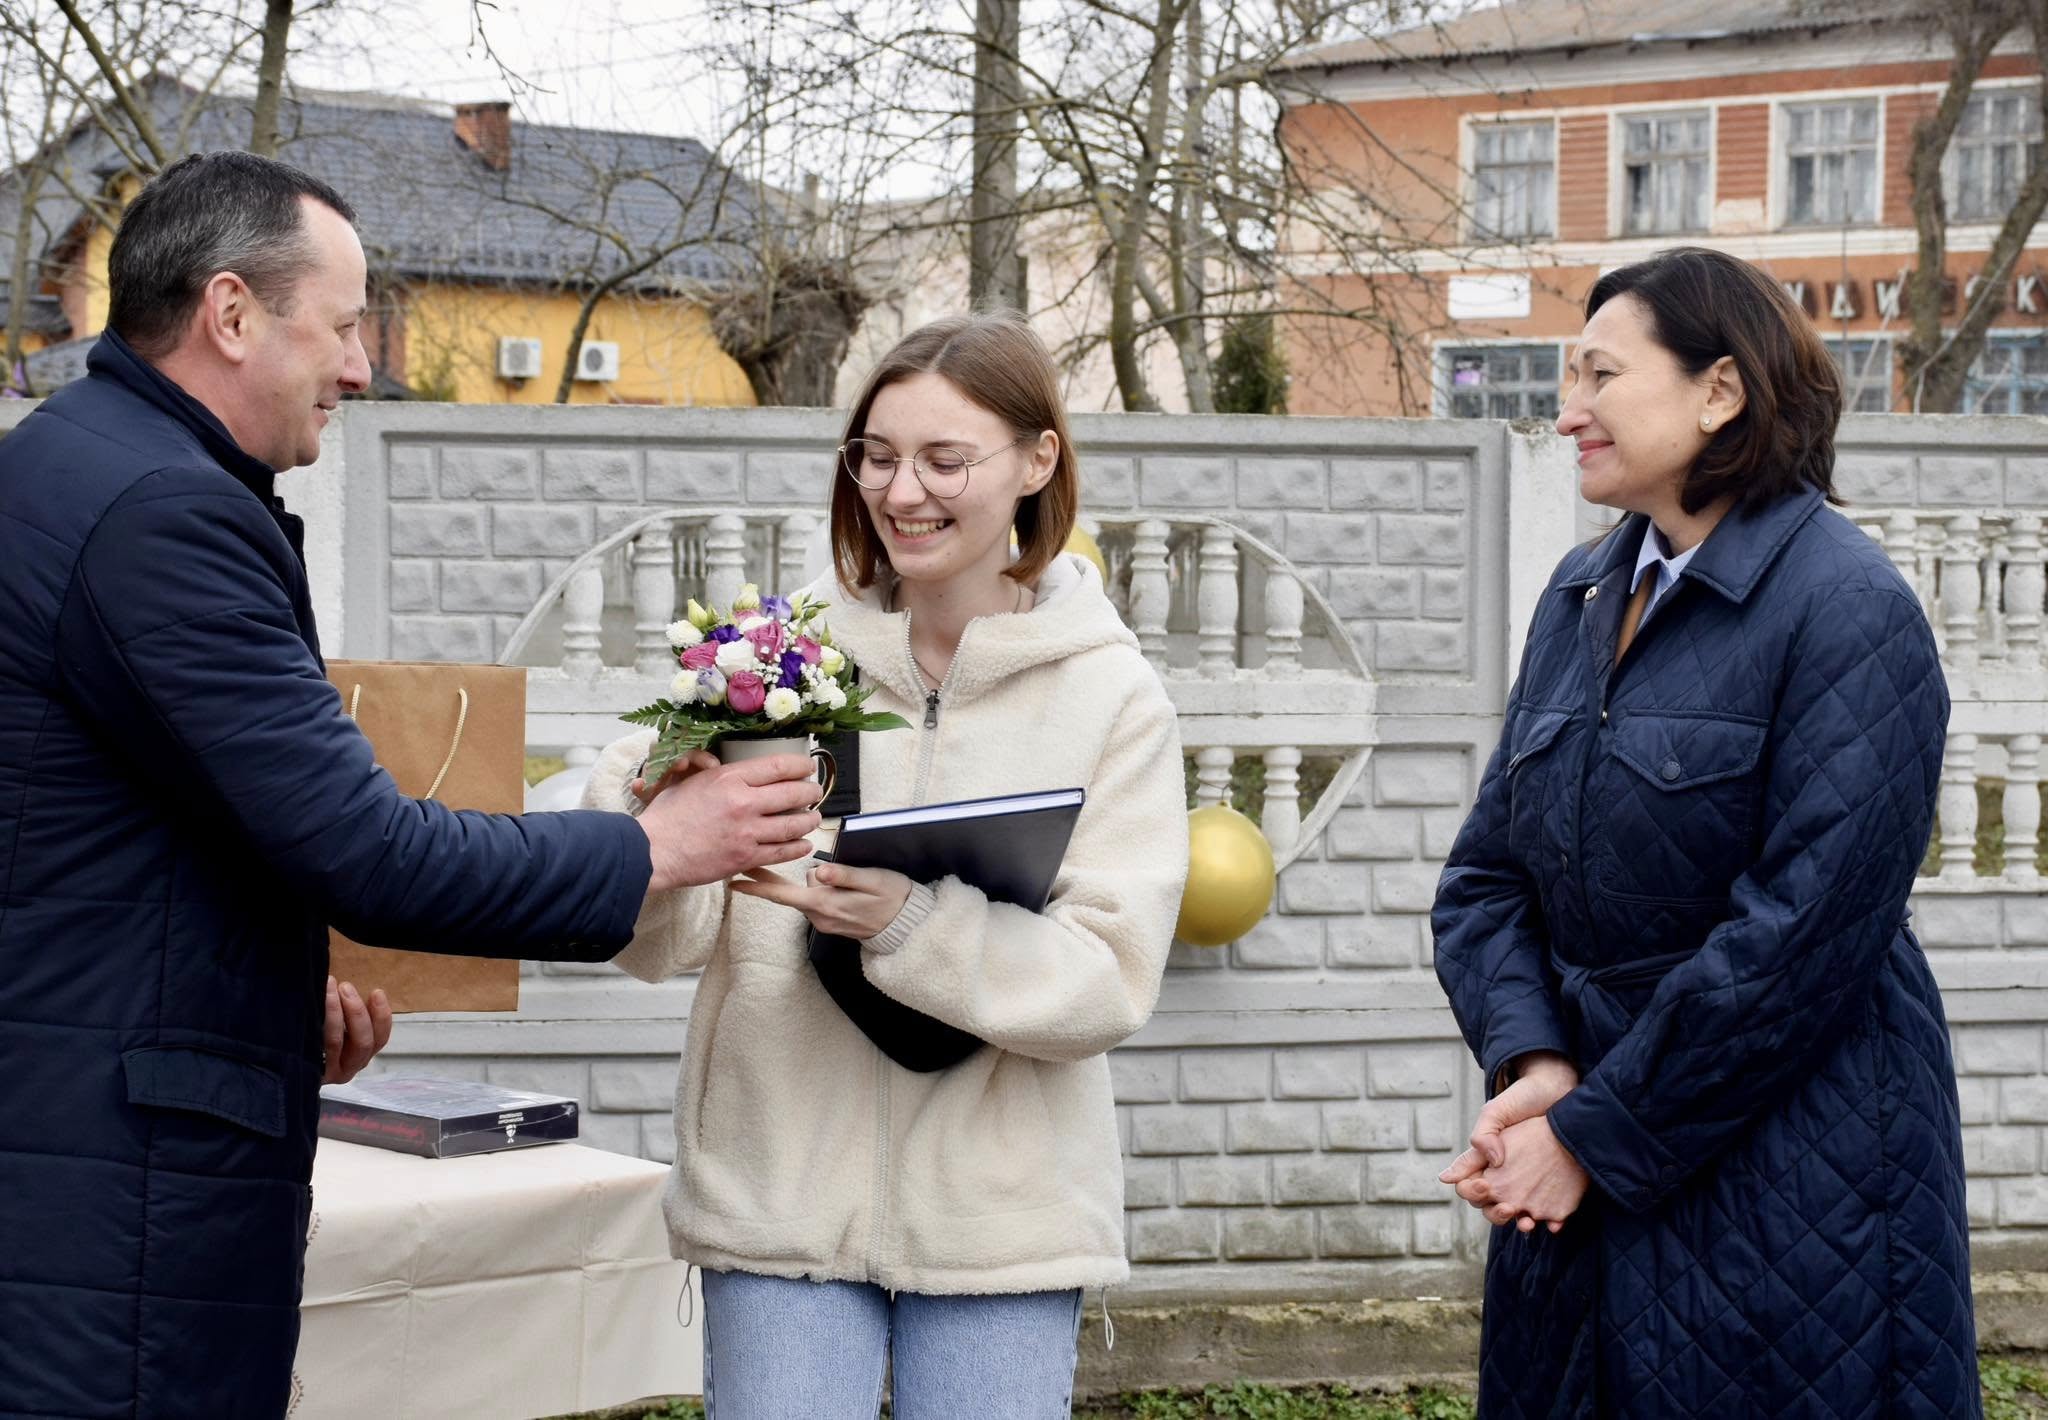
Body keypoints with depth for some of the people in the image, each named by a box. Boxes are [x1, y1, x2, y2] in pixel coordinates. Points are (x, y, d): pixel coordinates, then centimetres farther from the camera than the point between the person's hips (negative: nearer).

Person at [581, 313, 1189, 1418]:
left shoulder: (1110, 694, -1)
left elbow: (1110, 980, -10)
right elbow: (667, 943, -2)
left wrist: (910, 926, -25)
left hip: (999, 1217, 0)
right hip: (782, 1194, 1)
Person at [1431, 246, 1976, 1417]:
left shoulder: (1846, 608, -12)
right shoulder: (1583, 596, 11)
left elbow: (1804, 935, -19)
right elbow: (1489, 871, 8)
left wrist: (1596, 1136, -16)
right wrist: (1532, 1065, -11)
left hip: (1787, 1181, -7)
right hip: (1581, 1188, 7)